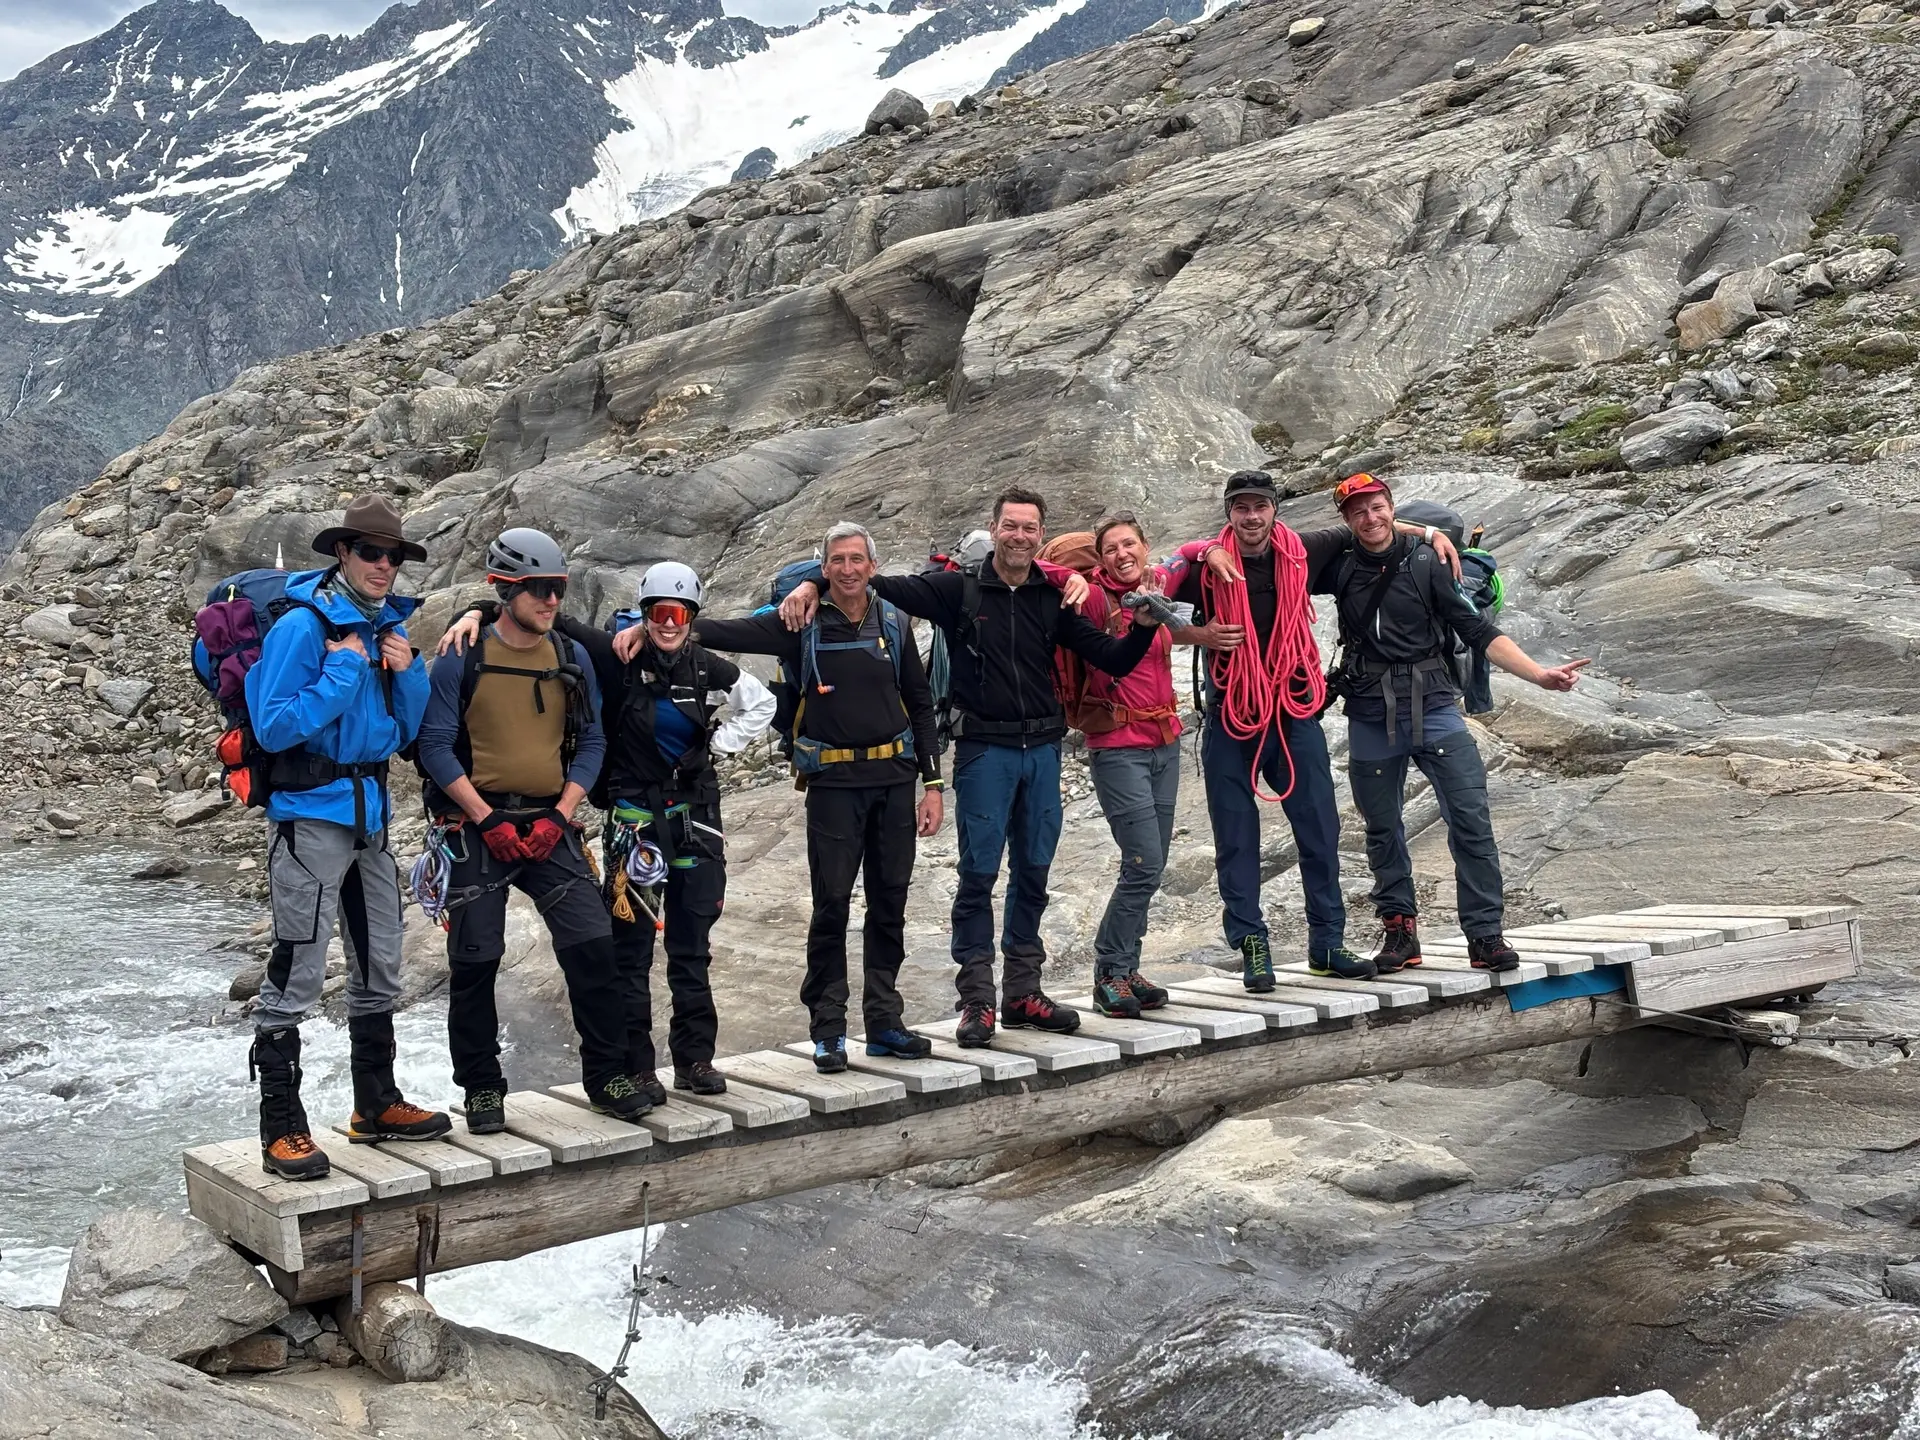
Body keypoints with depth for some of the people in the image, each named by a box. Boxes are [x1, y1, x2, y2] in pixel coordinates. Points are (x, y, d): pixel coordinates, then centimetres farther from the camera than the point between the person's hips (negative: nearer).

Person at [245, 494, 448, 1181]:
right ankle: (281, 1129, 1)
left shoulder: (392, 629, 10)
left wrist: (408, 676, -4)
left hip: (371, 812, 8)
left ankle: (376, 1105, 28)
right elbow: (275, 726, -19)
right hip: (311, 811, -8)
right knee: (296, 972, -7)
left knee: (379, 967, 15)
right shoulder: (302, 625, -12)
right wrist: (342, 673, -20)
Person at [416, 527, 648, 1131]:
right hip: (478, 826, -2)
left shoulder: (572, 660, 7)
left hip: (550, 826, 3)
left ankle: (607, 1076, 9)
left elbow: (591, 741, 8)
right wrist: (487, 819, -13)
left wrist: (561, 815, -5)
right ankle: (482, 1090, 17)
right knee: (475, 962, 2)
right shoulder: (462, 658, -3)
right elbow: (436, 744, -6)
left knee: (593, 945, -5)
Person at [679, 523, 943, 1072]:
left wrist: (932, 784, 6)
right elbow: (731, 632, -12)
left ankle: (884, 1022, 19)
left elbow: (920, 705, 11)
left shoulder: (893, 623, 7)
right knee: (832, 903, -2)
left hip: (894, 778, 3)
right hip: (833, 783, -3)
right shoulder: (802, 623, -1)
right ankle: (827, 1030, 8)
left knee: (889, 903, 8)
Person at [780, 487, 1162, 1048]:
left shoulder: (1053, 600, 8)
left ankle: (1022, 991, 21)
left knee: (1033, 872, 10)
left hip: (1042, 748, 4)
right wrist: (813, 583, -16)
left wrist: (1145, 626, -10)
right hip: (984, 749, -4)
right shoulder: (959, 589, -1)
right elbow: (875, 584, -2)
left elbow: (1113, 659, 8)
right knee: (979, 872, -2)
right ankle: (976, 1000, 5)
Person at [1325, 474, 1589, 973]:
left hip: (1433, 709, -2)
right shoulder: (1340, 569, 6)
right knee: (1382, 832, 8)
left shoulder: (1424, 563, 1)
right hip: (1370, 721, 2)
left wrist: (1540, 675, -10)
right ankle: (1399, 929, 21)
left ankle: (1485, 934, -4)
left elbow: (1478, 631, -1)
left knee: (1471, 819, -10)